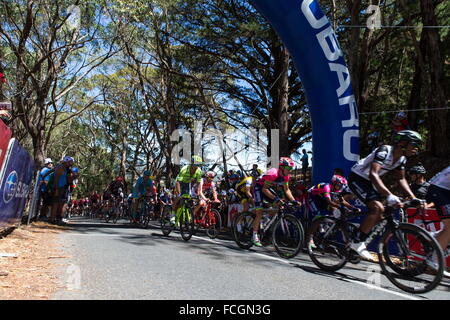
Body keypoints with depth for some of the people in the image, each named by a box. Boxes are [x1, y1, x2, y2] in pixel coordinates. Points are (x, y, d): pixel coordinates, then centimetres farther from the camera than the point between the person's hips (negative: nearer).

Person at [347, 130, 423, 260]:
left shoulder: (402, 158, 0)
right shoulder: (384, 151, -27)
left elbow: (401, 179, 10)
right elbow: (373, 174, -39)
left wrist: (413, 197, -3)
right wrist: (389, 195, -48)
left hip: (368, 182, 9)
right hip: (357, 178, -9)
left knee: (379, 216, 4)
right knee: (378, 208, -24)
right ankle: (357, 242, -15)